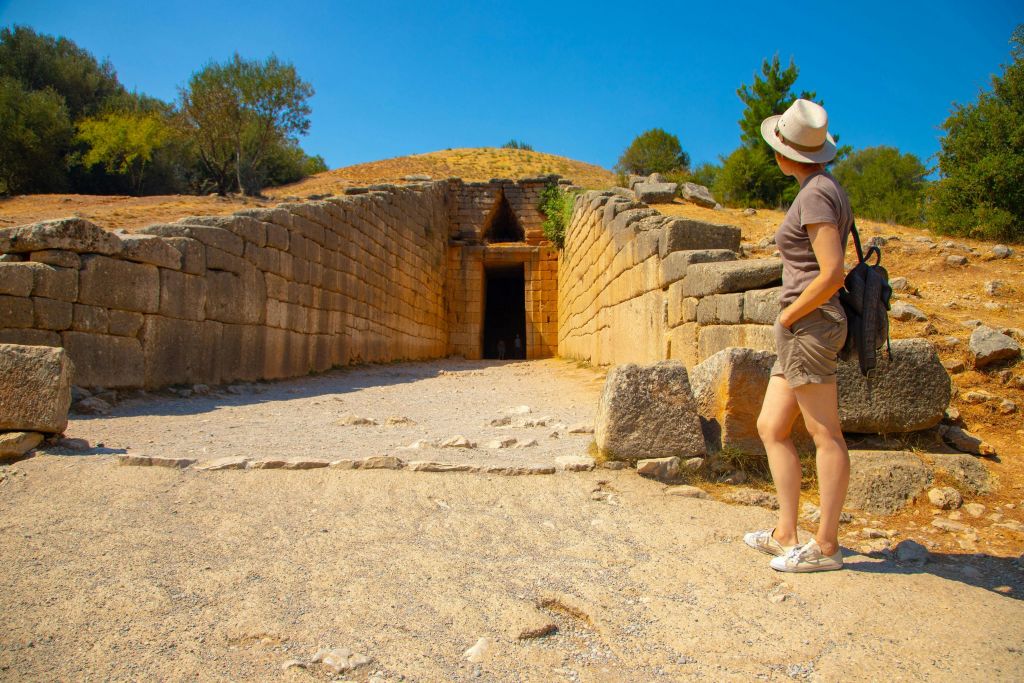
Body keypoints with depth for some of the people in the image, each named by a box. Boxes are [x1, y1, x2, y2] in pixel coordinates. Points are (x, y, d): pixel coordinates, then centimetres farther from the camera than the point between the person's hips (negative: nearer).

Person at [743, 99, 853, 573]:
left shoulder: (815, 194, -12)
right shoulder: (827, 190, 17)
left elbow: (832, 274, -21)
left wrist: (787, 317, -10)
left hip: (809, 325, -10)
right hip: (809, 330, 10)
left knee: (825, 434, -2)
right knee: (771, 427, 11)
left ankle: (825, 546, 8)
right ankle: (785, 535, 16)